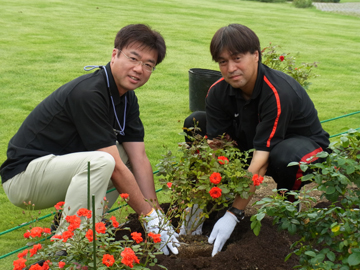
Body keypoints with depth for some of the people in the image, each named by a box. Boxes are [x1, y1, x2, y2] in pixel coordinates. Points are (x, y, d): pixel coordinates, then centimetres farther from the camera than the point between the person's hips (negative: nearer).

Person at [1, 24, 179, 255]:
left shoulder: (127, 97, 4)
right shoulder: (88, 94, -24)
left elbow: (139, 160, 1)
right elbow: (116, 169, -24)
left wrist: (158, 216, -6)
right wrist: (150, 218, -17)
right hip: (24, 174, -9)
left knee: (128, 152, 9)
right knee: (100, 162, -32)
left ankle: (69, 220, 8)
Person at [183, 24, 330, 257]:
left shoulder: (280, 93, -34)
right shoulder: (218, 91, -15)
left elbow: (261, 159, -38)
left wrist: (234, 215, -41)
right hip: (249, 142, 6)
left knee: (284, 155, -43)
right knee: (195, 124, -9)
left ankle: (290, 203, -8)